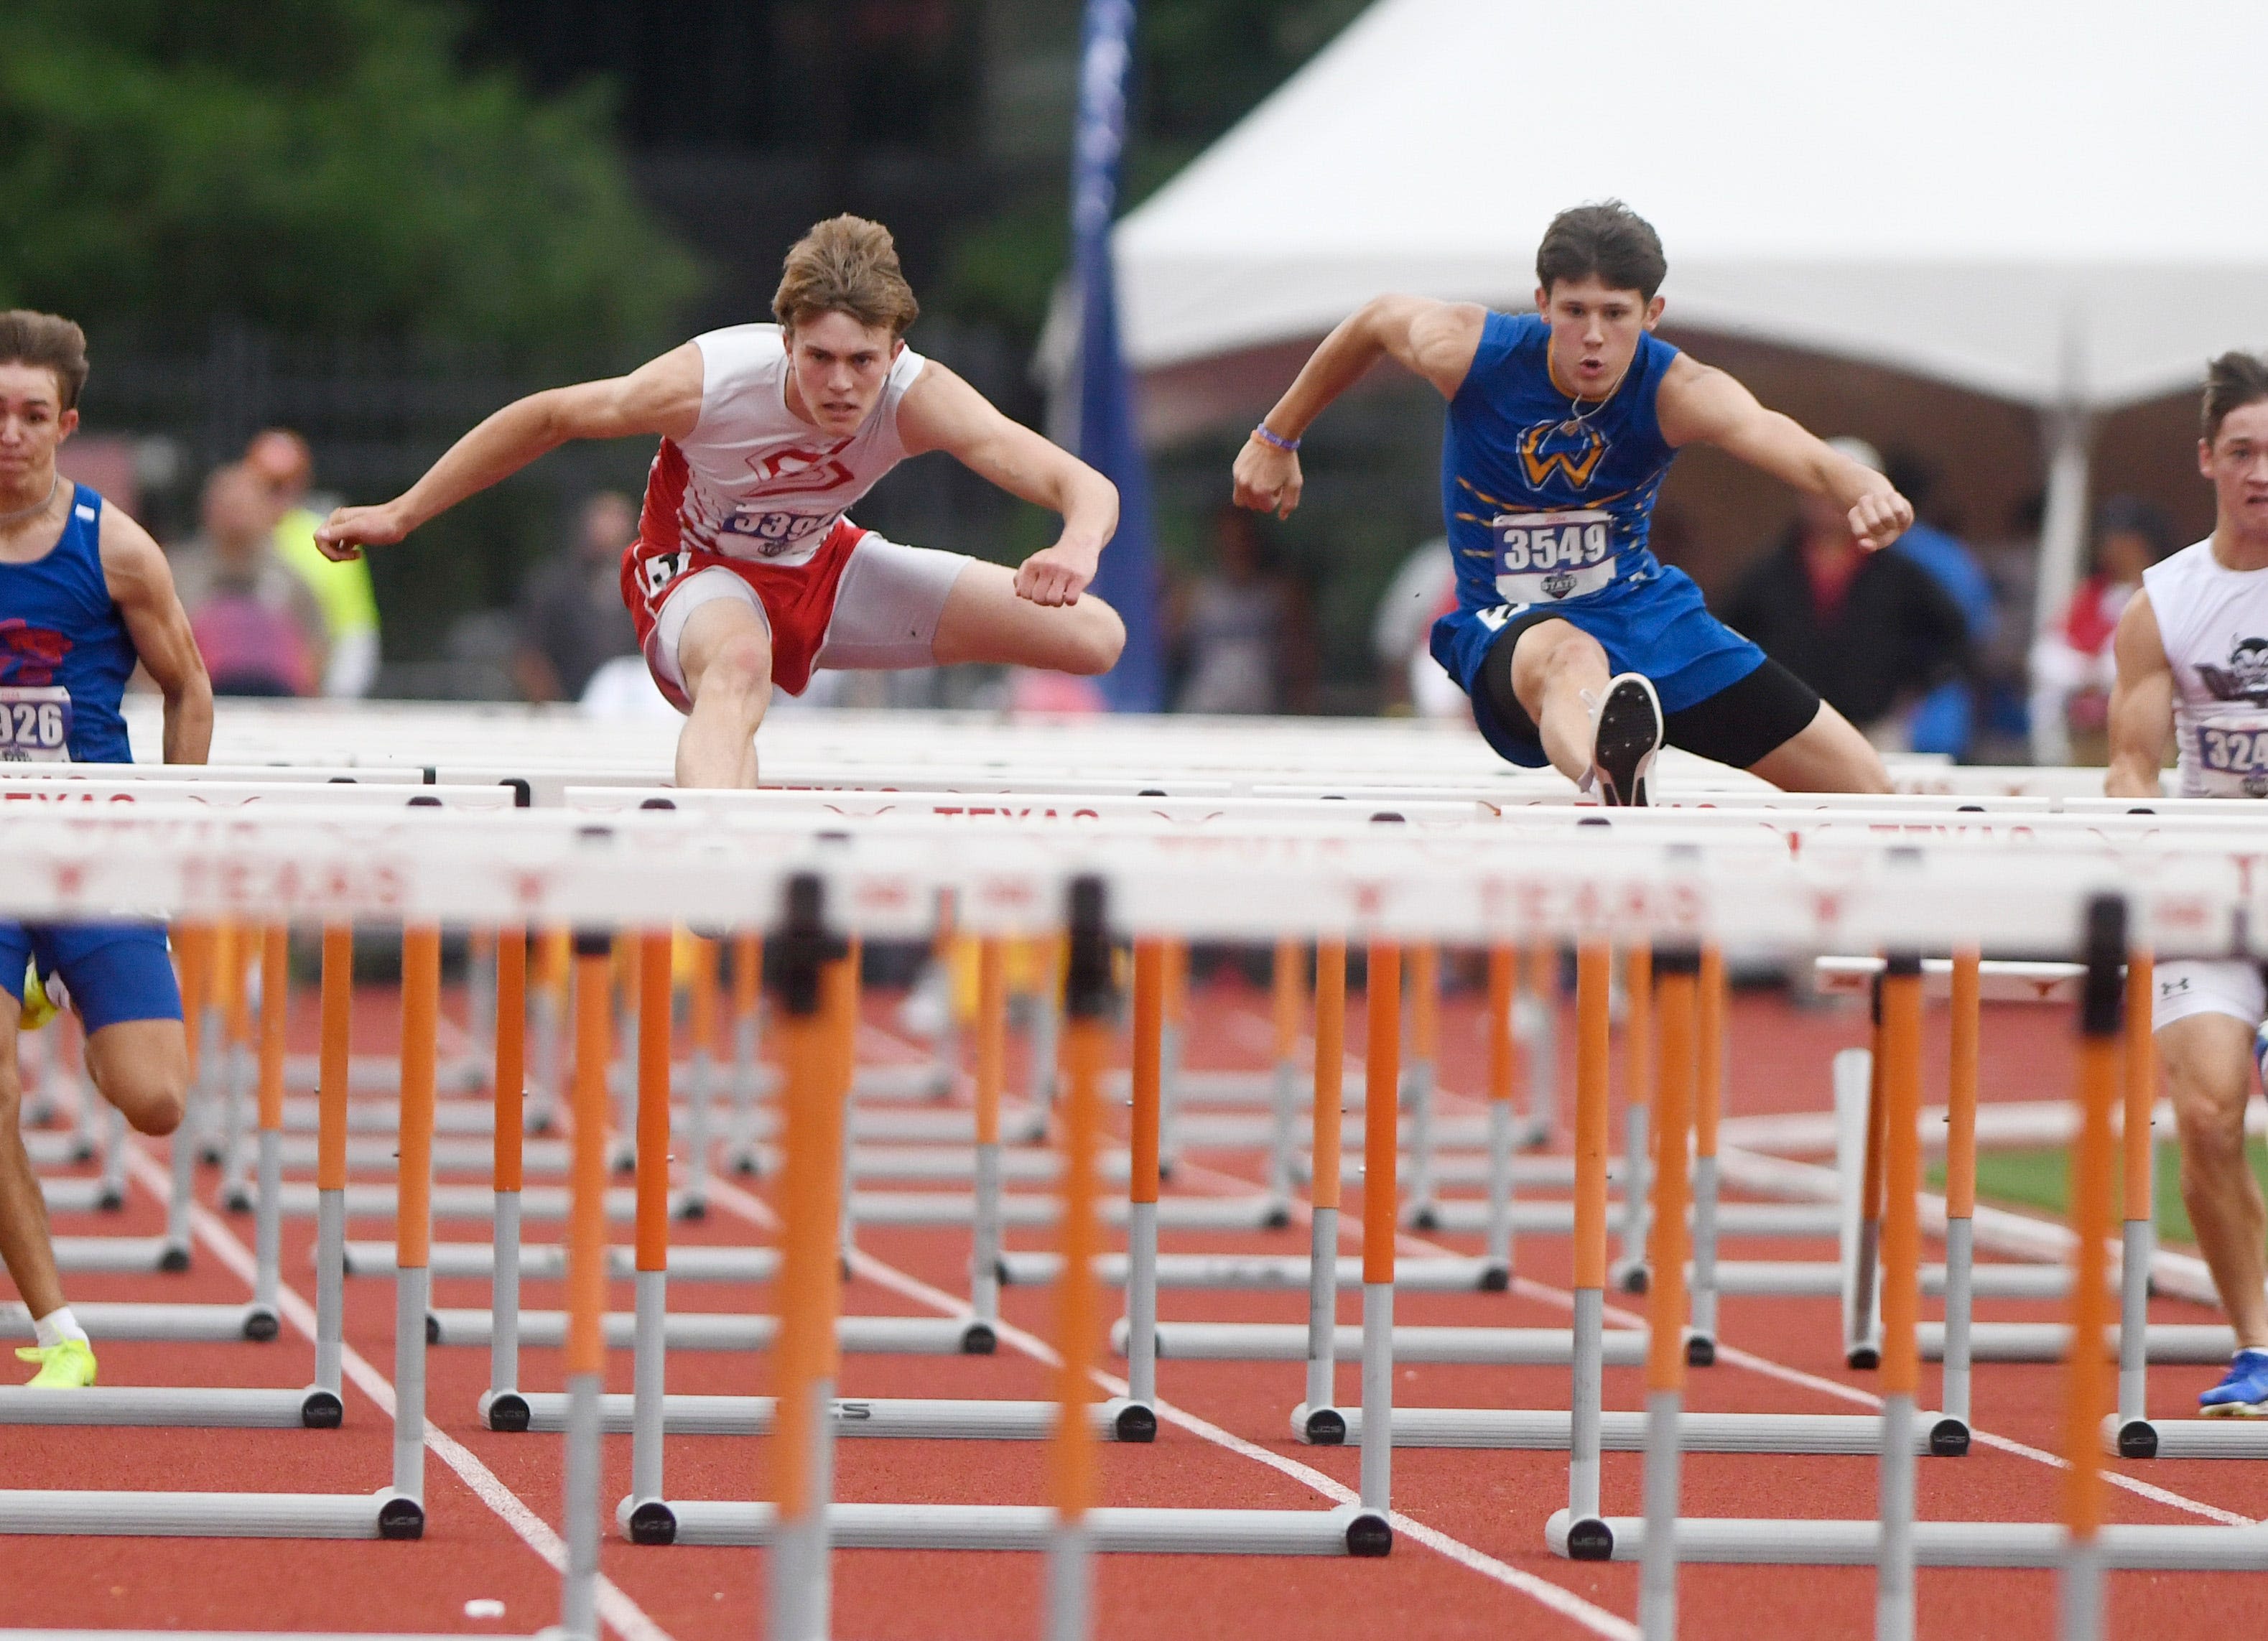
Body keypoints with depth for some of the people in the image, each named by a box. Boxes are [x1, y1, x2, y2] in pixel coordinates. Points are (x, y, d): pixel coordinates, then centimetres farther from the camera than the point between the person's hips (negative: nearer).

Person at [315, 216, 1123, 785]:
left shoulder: (919, 399, -30)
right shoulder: (709, 382, -33)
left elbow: (1087, 488, -39)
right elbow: (548, 417, -16)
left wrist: (1076, 550, -64)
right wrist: (402, 514, -11)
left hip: (820, 566, 5)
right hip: (697, 568, -5)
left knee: (1094, 636, -4)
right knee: (739, 663, -45)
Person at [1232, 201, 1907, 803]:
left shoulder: (1676, 391, -21)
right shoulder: (1468, 352, -18)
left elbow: (1785, 443, -41)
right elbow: (1376, 319, 6)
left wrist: (1863, 490, -64)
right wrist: (1277, 437, 16)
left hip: (1643, 606, 3)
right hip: (1508, 629, -3)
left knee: (1864, 787, -3)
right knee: (1573, 658, -45)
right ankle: (1607, 777, -82)